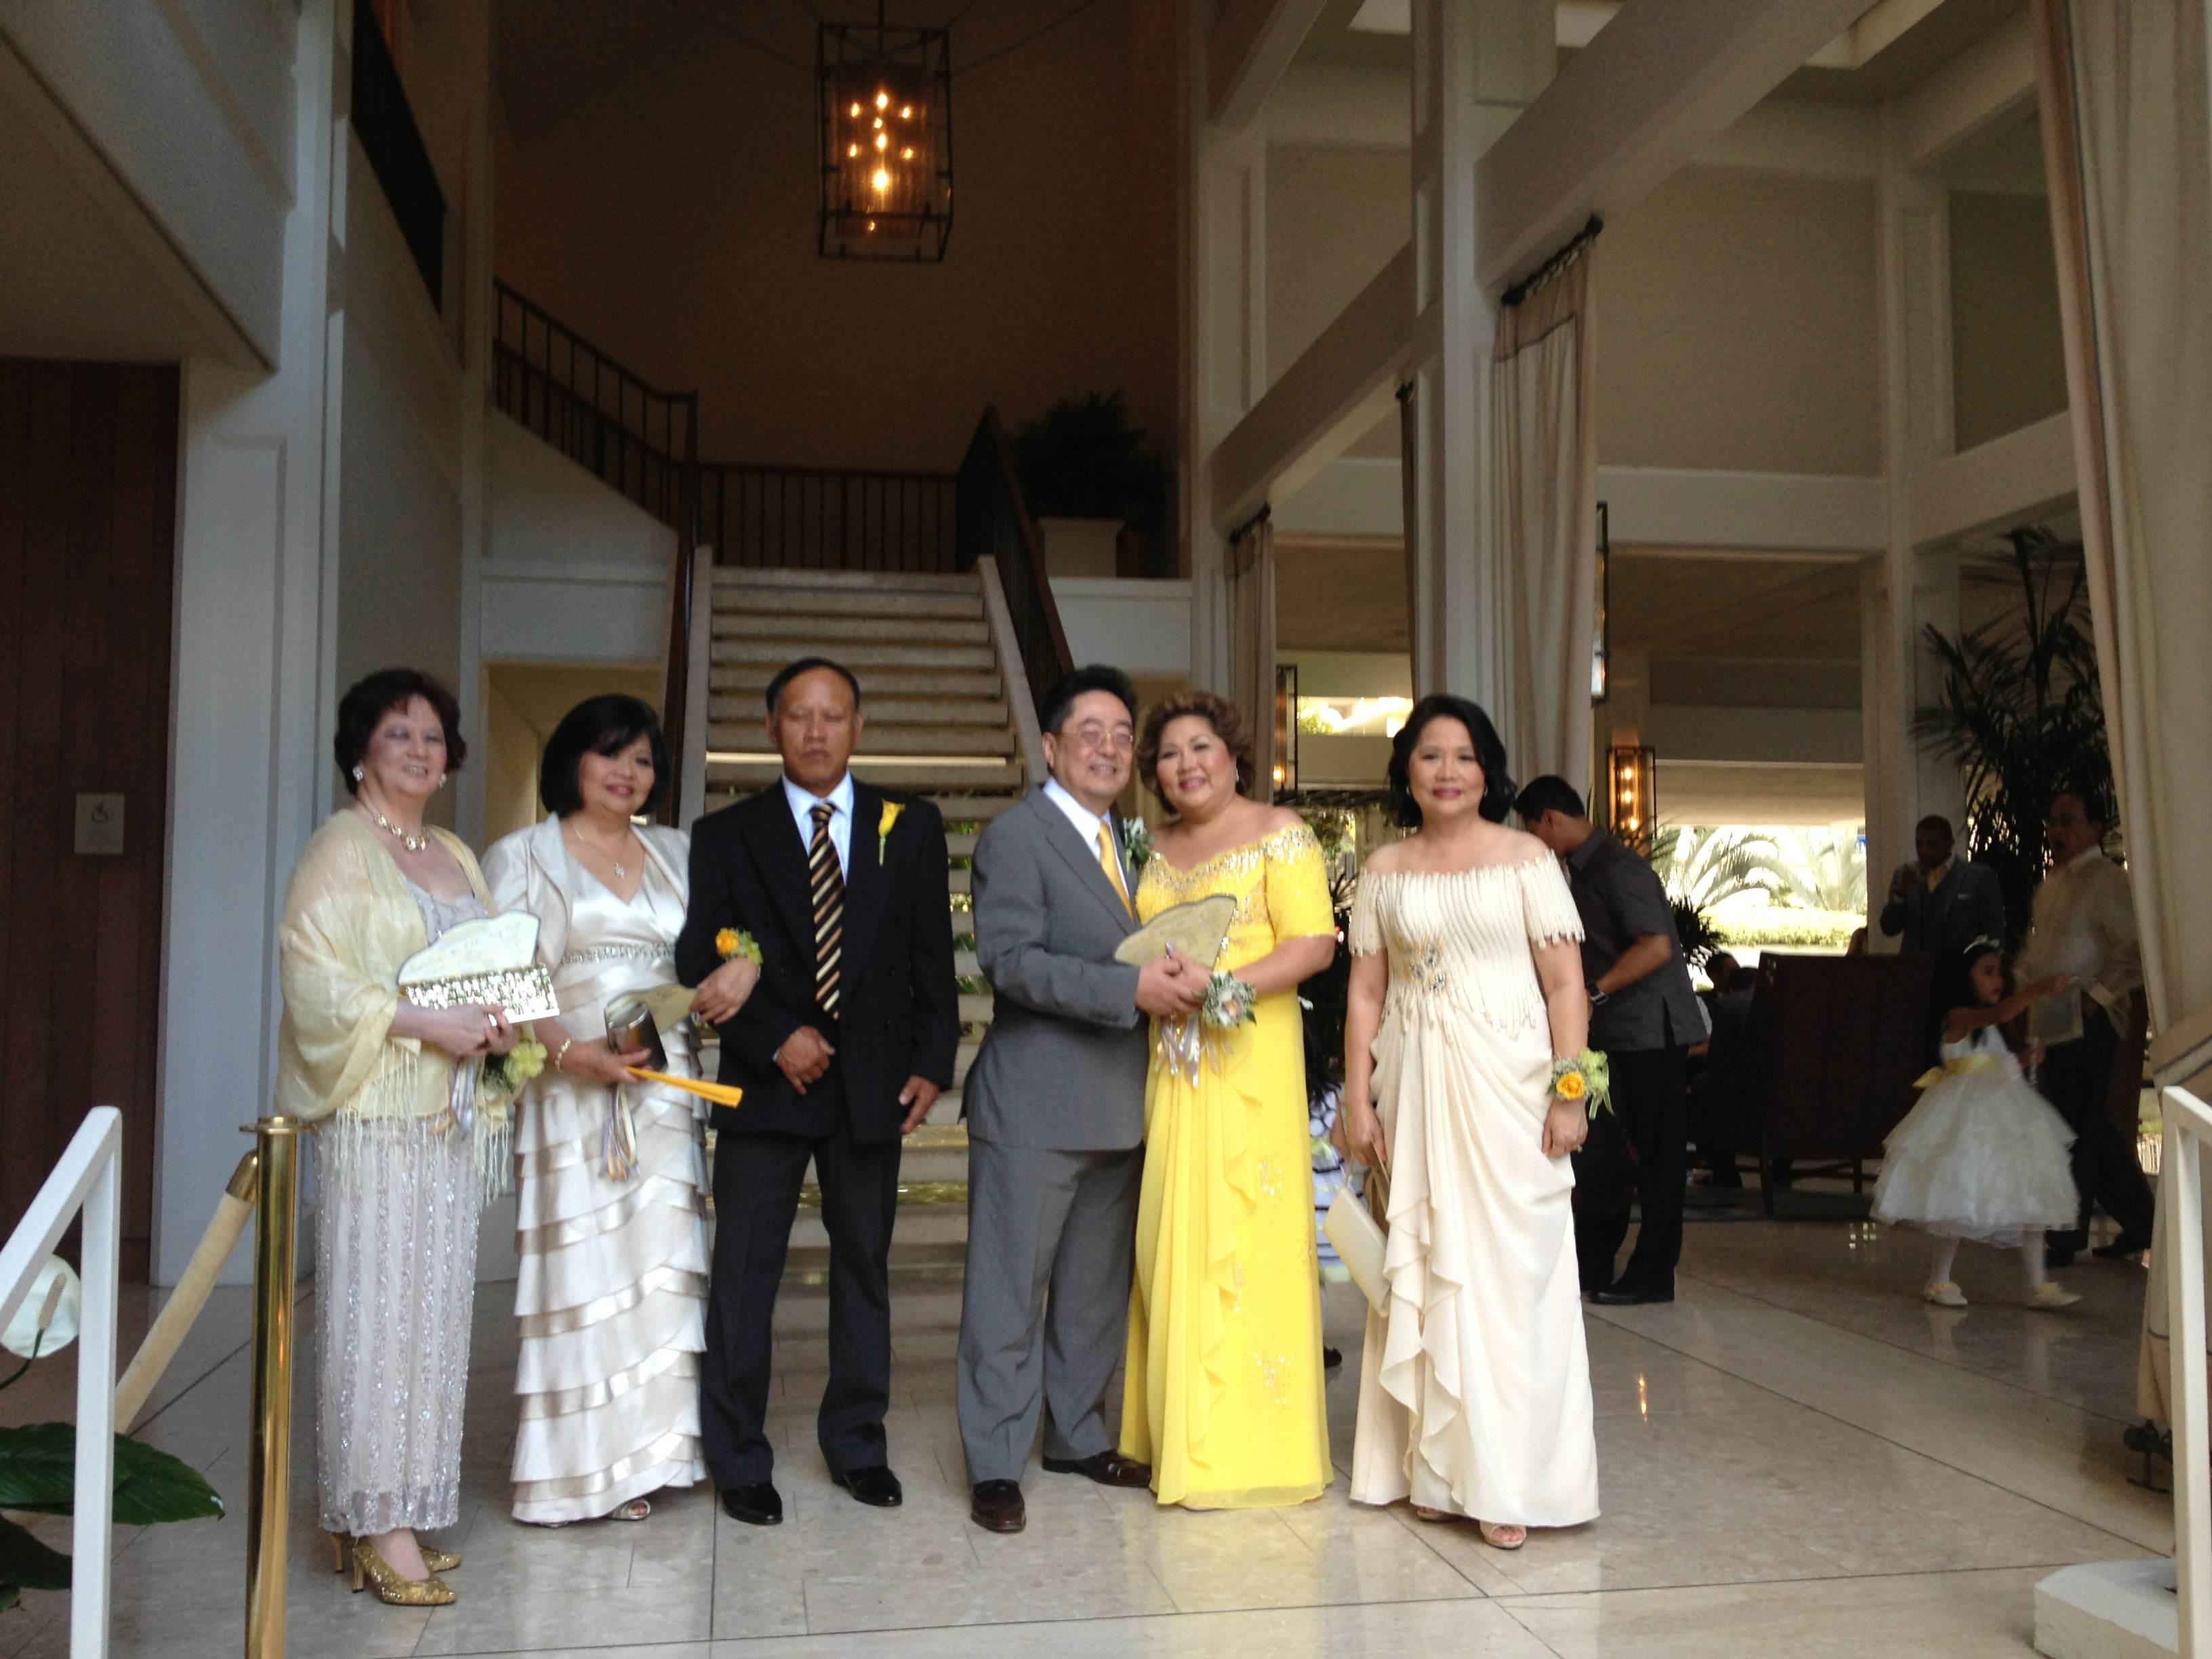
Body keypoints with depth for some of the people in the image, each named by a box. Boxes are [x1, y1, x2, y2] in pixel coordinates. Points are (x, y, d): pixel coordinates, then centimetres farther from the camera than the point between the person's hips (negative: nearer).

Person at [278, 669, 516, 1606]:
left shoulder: (457, 858, 18)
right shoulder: (339, 851, -4)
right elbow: (315, 980, -13)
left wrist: (498, 1024, 2)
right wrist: (428, 1027, -19)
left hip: (454, 1113, 7)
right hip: (376, 1111, -7)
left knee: (435, 1305, 7)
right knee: (378, 1304, -5)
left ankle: (380, 1510, 15)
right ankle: (377, 1522, 1)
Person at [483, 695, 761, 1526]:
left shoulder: (675, 854, 15)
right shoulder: (522, 857, 3)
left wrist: (746, 961, -8)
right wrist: (571, 1052, -19)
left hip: (661, 1089, 4)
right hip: (569, 1091, -4)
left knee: (653, 1264, 4)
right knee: (576, 1270, -4)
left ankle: (632, 1458, 13)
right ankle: (569, 1467, 6)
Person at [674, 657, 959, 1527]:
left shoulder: (911, 828, 6)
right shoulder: (725, 835, 3)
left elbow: (933, 958, 6)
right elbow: (700, 964, -2)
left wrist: (932, 1062, -2)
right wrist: (775, 1039, -13)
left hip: (872, 1086, 2)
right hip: (764, 1084, -1)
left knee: (865, 1268, 12)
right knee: (743, 1277, 2)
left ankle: (856, 1444, 26)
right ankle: (739, 1462, 15)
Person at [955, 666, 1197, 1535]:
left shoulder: (1125, 844, 18)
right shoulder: (1016, 835, -8)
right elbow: (1011, 960, -18)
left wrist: (1172, 980, 4)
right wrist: (1132, 987, -24)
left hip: (1118, 1106, 8)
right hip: (1036, 1104, -8)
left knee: (1097, 1286, 16)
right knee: (1010, 1287, 0)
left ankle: (1077, 1434, 31)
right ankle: (995, 1466, 10)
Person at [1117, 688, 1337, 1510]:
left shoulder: (1278, 831, -2)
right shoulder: (1159, 850, 17)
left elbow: (1315, 942, -10)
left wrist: (1225, 984, -20)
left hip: (1250, 1062, -6)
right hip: (1171, 1063, 6)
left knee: (1243, 1237, -5)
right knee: (1172, 1239, 6)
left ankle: (1246, 1445, 4)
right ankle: (1180, 1431, 16)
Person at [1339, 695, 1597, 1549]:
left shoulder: (1527, 859, 1)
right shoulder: (1384, 871, 9)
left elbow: (1566, 983, -2)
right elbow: (1365, 994, 8)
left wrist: (1569, 1091, -10)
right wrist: (1358, 1101, 2)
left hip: (1506, 1084, -3)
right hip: (1414, 1087, 3)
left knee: (1508, 1270, -2)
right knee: (1421, 1272, 7)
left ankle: (1505, 1481, 6)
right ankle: (1434, 1468, 18)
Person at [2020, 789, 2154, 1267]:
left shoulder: (2106, 878, -11)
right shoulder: (2052, 882, 16)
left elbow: (2133, 946, -17)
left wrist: (2099, 995, -16)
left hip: (2085, 1024, -9)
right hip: (2053, 1022, 9)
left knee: (2077, 1128, -3)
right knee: (2090, 1126, 14)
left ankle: (2069, 1236, 6)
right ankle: (2139, 1223, 25)